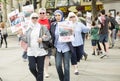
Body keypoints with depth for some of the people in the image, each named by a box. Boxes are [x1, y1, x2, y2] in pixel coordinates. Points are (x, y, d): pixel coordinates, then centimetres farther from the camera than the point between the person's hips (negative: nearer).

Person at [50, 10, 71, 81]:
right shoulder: (53, 25, 4)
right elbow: (51, 36, 11)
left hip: (66, 47, -1)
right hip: (57, 48, 2)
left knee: (66, 66, 1)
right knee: (58, 65, -4)